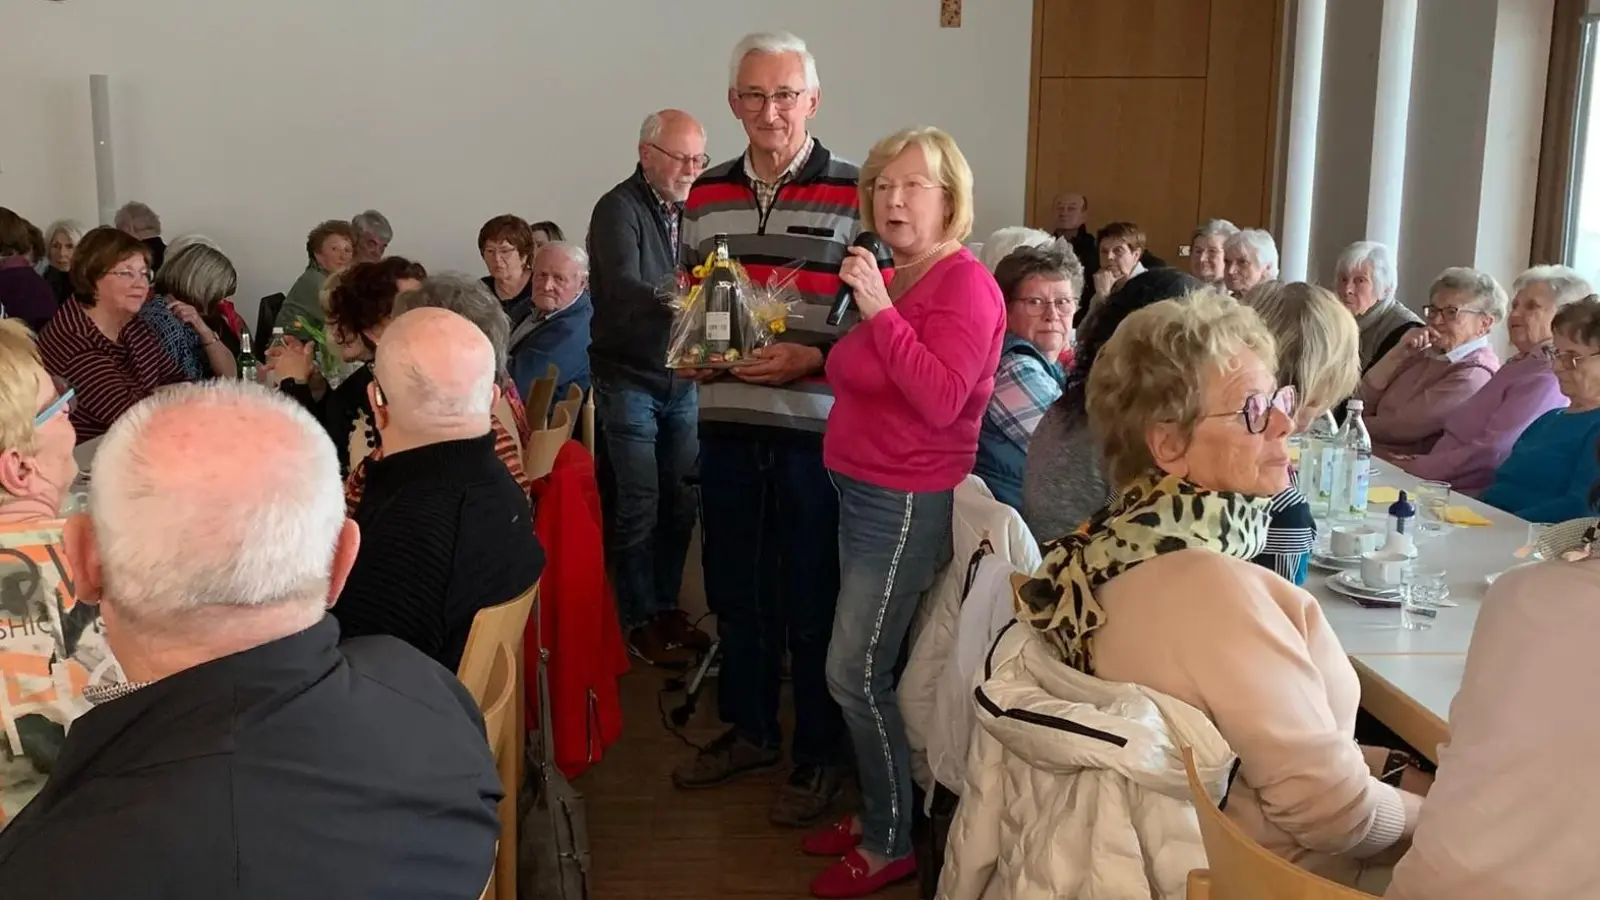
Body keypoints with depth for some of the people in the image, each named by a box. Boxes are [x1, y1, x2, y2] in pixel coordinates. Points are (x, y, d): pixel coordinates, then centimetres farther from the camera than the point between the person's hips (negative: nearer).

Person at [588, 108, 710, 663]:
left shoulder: (690, 210, 9)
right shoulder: (619, 210, -10)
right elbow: (624, 289, -25)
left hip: (682, 380, 6)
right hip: (629, 380, -6)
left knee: (680, 502, 9)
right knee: (638, 506, -1)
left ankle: (668, 605, 24)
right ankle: (639, 619, 13)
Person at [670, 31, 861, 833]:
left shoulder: (856, 194, -7)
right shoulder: (704, 196, 9)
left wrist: (813, 359, -21)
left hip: (816, 432, -5)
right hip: (726, 429, 5)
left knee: (813, 601, 6)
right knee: (733, 590, 16)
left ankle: (818, 754, 24)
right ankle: (749, 729, 36)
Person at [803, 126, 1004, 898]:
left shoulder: (965, 284, -14)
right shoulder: (896, 279, 11)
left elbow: (940, 400, -27)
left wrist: (879, 311, -26)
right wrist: (814, 362, 9)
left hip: (907, 504, -9)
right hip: (865, 493, 9)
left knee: (855, 673, -4)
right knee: (866, 668, 15)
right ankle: (877, 813, 30)